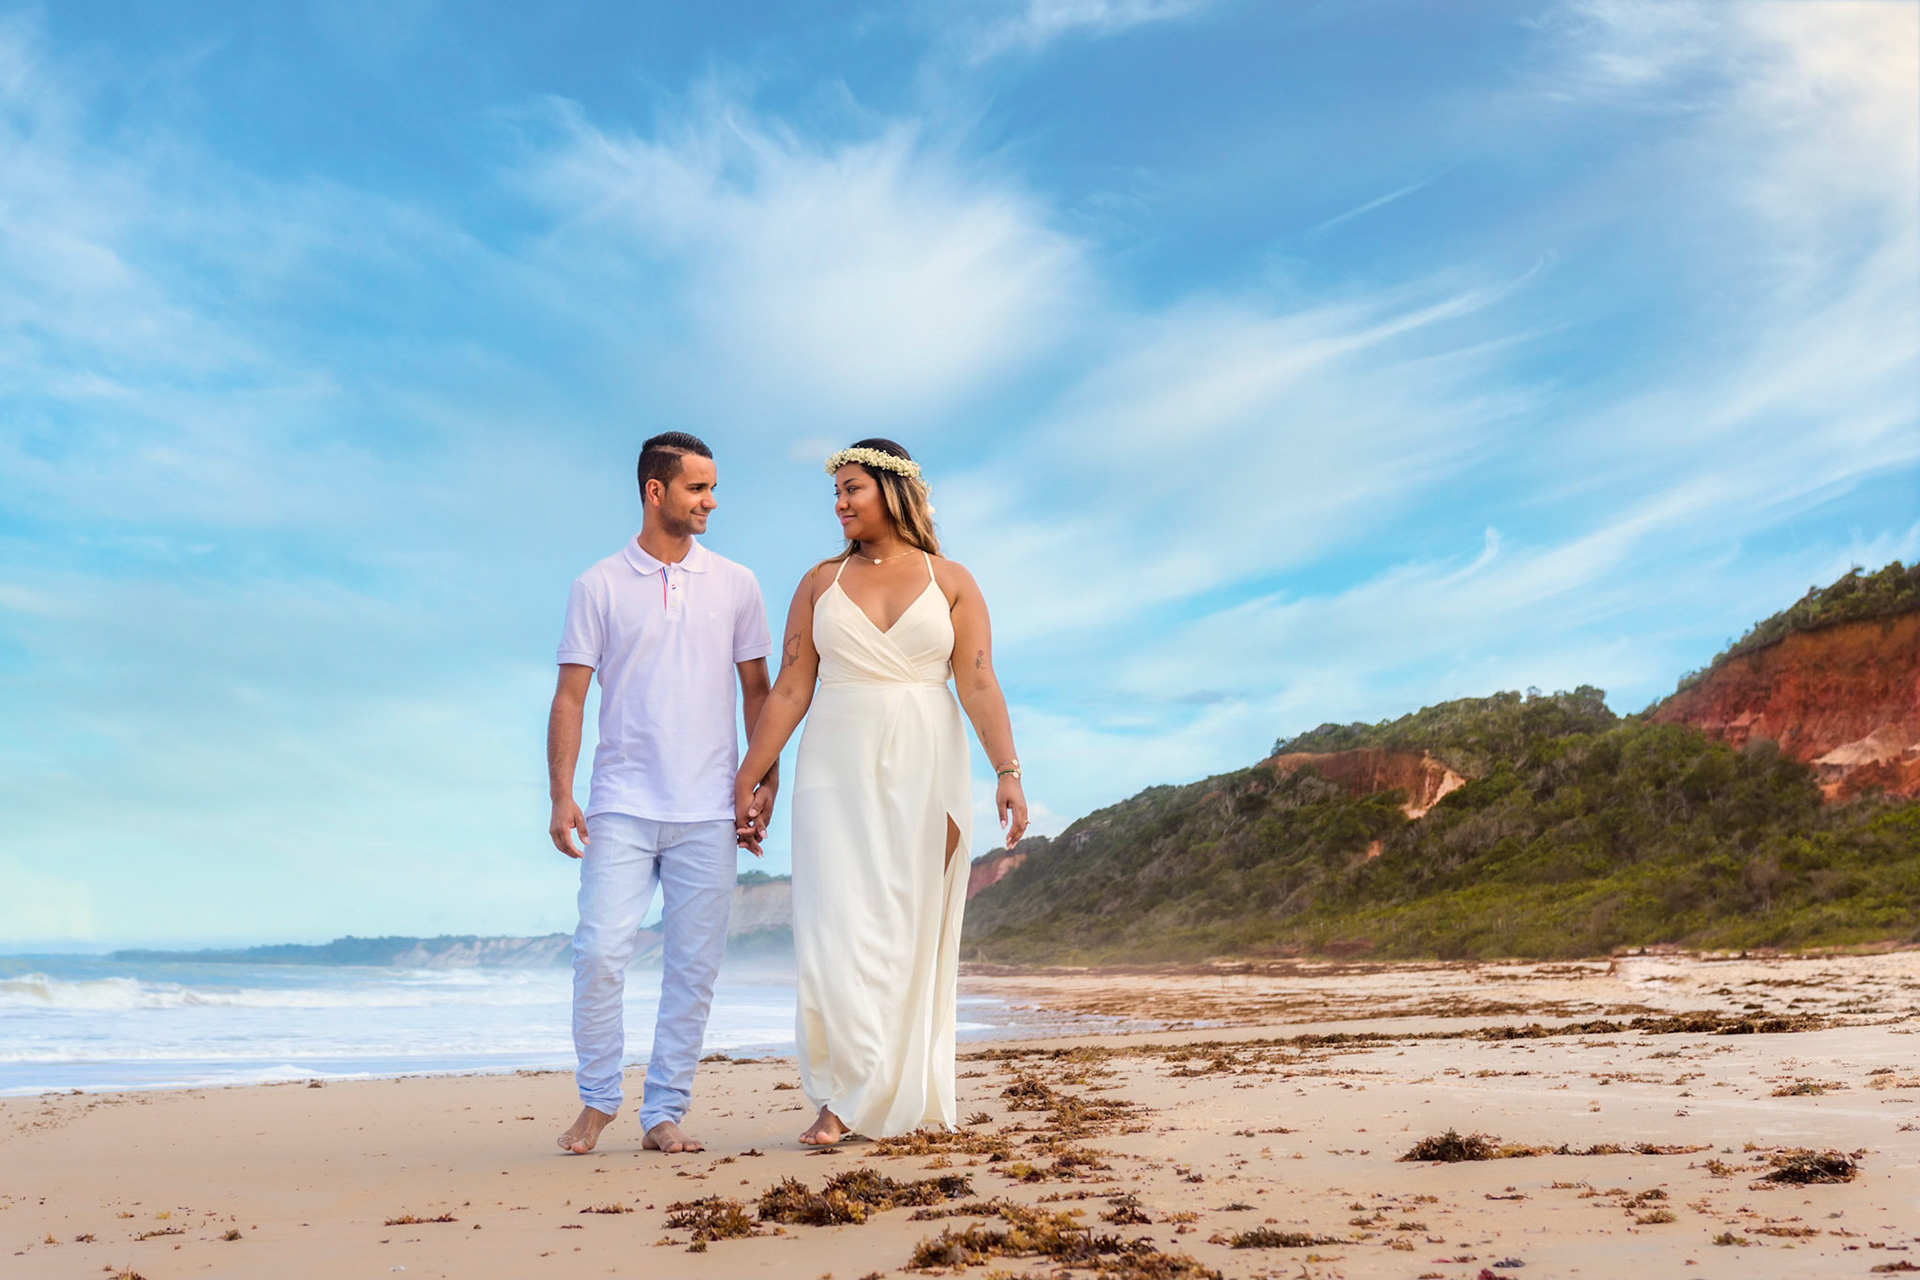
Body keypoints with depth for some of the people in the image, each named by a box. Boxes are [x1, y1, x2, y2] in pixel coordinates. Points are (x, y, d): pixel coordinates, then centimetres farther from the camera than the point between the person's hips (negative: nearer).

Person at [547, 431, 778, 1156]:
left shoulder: (734, 586, 10)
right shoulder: (598, 587, 5)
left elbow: (758, 690, 13)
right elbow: (570, 696, 3)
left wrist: (766, 778, 4)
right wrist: (560, 796, -6)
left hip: (707, 810, 2)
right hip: (622, 805, -1)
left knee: (693, 966, 2)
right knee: (599, 952, -8)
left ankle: (664, 1112, 12)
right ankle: (597, 1101, 12)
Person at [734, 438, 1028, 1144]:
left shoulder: (950, 581, 6)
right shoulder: (821, 582, 10)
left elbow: (978, 685, -1)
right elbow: (789, 690, 7)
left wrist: (1008, 771, -11)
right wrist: (748, 778, 2)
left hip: (924, 771, -1)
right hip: (837, 771, 1)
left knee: (912, 933, 2)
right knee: (837, 930, -8)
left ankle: (907, 1096, 13)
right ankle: (843, 1098, -1)